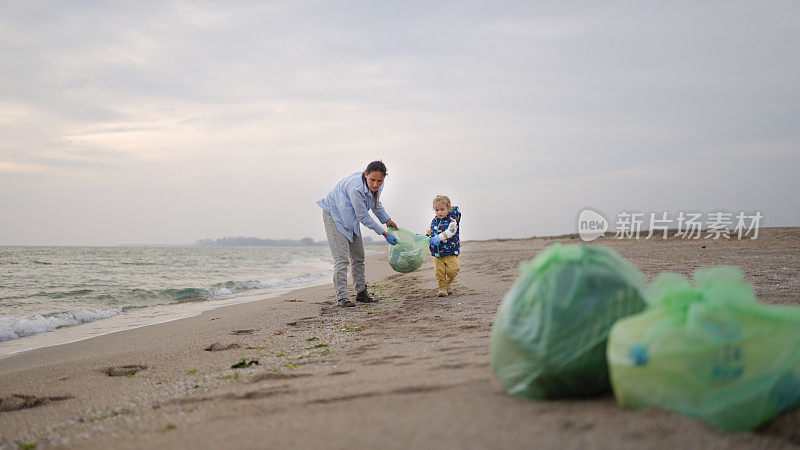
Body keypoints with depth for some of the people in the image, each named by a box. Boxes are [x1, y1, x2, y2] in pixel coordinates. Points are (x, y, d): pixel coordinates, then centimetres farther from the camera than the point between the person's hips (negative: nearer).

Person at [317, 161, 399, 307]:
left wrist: (388, 220, 7)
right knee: (341, 258, -15)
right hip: (334, 215, -8)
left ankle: (361, 293, 20)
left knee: (358, 257, 10)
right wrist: (385, 234, -21)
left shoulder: (376, 186, -13)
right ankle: (341, 297, -12)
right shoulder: (356, 188, -37)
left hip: (351, 218, 8)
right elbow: (364, 217, -27)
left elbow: (376, 204, 12)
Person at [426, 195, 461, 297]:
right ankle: (442, 288, 13)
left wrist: (439, 238, -35)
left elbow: (450, 231, -26)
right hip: (437, 252, 4)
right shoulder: (434, 221, 9)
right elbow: (430, 232, 24)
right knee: (439, 272, -1)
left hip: (450, 251, -4)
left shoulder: (452, 220, -9)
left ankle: (449, 283, 16)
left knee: (453, 269, -11)